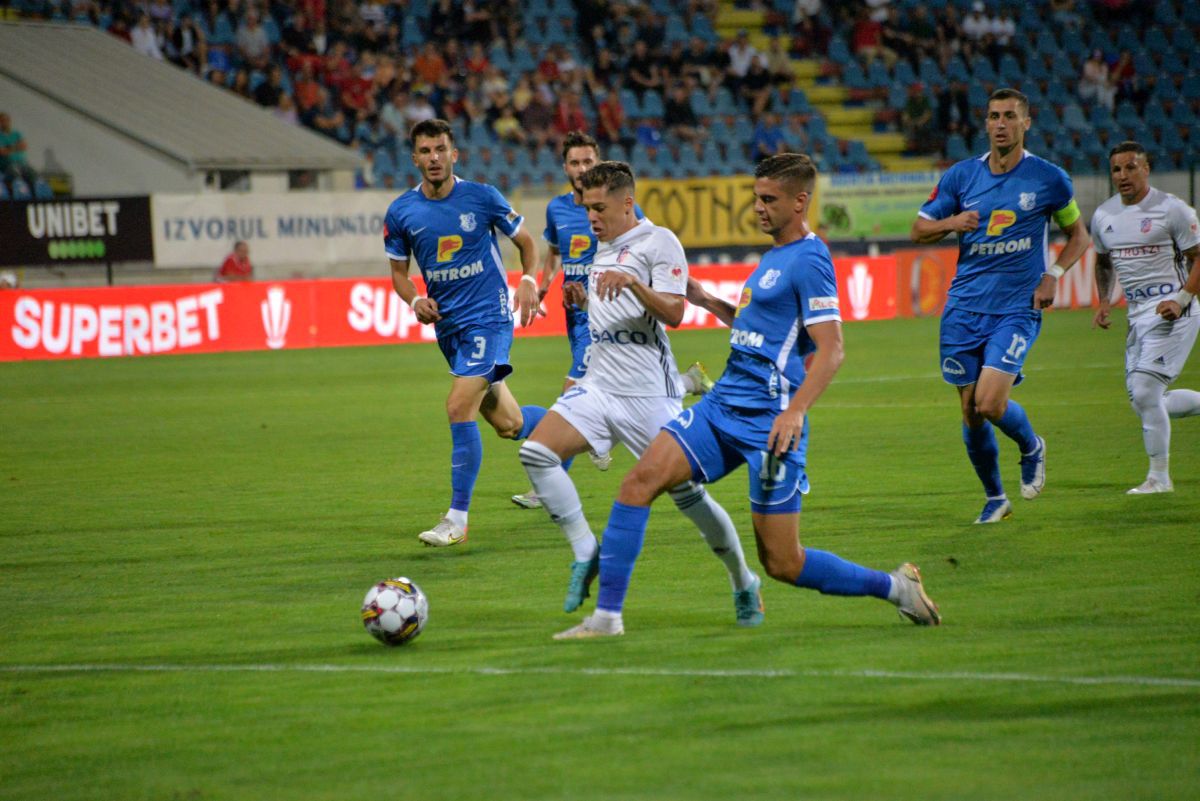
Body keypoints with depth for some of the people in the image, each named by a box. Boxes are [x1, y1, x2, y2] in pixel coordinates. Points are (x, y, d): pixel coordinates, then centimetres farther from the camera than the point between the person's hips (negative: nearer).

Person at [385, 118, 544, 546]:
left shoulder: (482, 197, -8)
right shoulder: (401, 213, -1)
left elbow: (526, 241, 5)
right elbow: (399, 271, 12)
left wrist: (528, 281, -12)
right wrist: (414, 300, -9)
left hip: (489, 317, -5)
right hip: (447, 323, 5)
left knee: (460, 407, -19)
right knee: (507, 424, 11)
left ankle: (457, 519, -12)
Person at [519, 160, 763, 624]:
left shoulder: (658, 242, -6)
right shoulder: (603, 247, 18)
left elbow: (673, 313, -17)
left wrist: (631, 282, -29)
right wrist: (584, 297, 17)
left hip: (648, 392, -7)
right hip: (599, 385, 7)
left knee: (686, 493, -3)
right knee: (536, 452, -15)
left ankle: (744, 585, 16)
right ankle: (586, 553, -7)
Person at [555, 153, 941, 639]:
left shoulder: (809, 260, -11)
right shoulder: (775, 256, 18)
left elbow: (830, 349, -19)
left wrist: (795, 411, -31)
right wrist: (705, 300, 21)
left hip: (768, 420, -9)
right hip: (723, 404, 9)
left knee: (783, 563, -4)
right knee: (640, 479, -9)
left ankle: (895, 587, 16)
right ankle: (607, 615, -8)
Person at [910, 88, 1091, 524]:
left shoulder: (1048, 178, -1)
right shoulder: (961, 176, 4)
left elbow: (1078, 234, 12)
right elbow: (919, 229, 10)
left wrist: (1053, 274, -5)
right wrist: (952, 223, -11)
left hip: (1017, 308, -3)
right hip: (964, 307, 3)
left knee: (990, 404, -18)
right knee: (971, 413, 4)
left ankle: (1032, 448, 15)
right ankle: (994, 498, 25)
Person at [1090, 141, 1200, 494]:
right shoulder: (1104, 215, 11)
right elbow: (1103, 262, 26)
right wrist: (1104, 301, 10)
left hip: (1171, 310, -7)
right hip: (1138, 315, 7)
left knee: (1144, 392, -16)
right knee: (1143, 401, 5)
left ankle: (1159, 477, -5)